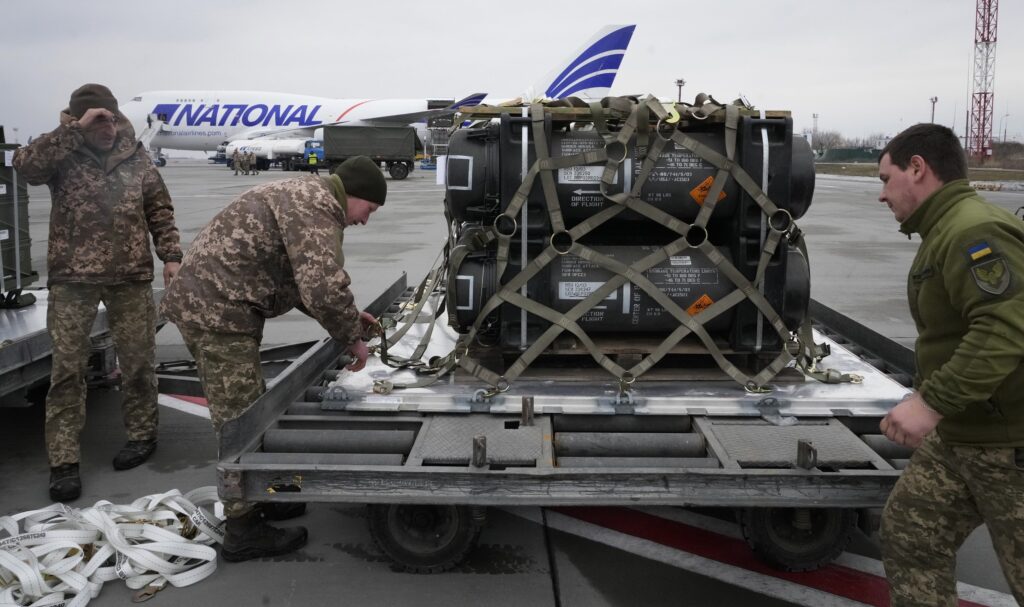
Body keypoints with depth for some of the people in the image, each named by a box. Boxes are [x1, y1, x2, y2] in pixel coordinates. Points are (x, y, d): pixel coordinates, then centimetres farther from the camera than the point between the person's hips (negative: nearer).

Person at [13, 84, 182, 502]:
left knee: (137, 361, 8)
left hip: (131, 277, 2)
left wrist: (171, 255, 2)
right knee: (67, 368, -1)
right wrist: (73, 129, -22)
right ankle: (63, 461, 6)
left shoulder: (136, 157, 6)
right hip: (72, 278, -1)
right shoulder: (62, 154, 0)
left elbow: (159, 210, 10)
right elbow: (25, 164, -21)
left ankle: (142, 435, 27)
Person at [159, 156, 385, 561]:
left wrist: (348, 316, 19)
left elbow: (302, 280, 27)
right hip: (217, 310, -11)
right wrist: (352, 337, -11)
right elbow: (323, 287, -26)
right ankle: (243, 532, 6)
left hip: (202, 301, 11)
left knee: (248, 413, 20)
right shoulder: (317, 207, -14)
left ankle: (256, 498, 33)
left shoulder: (304, 198, 20)